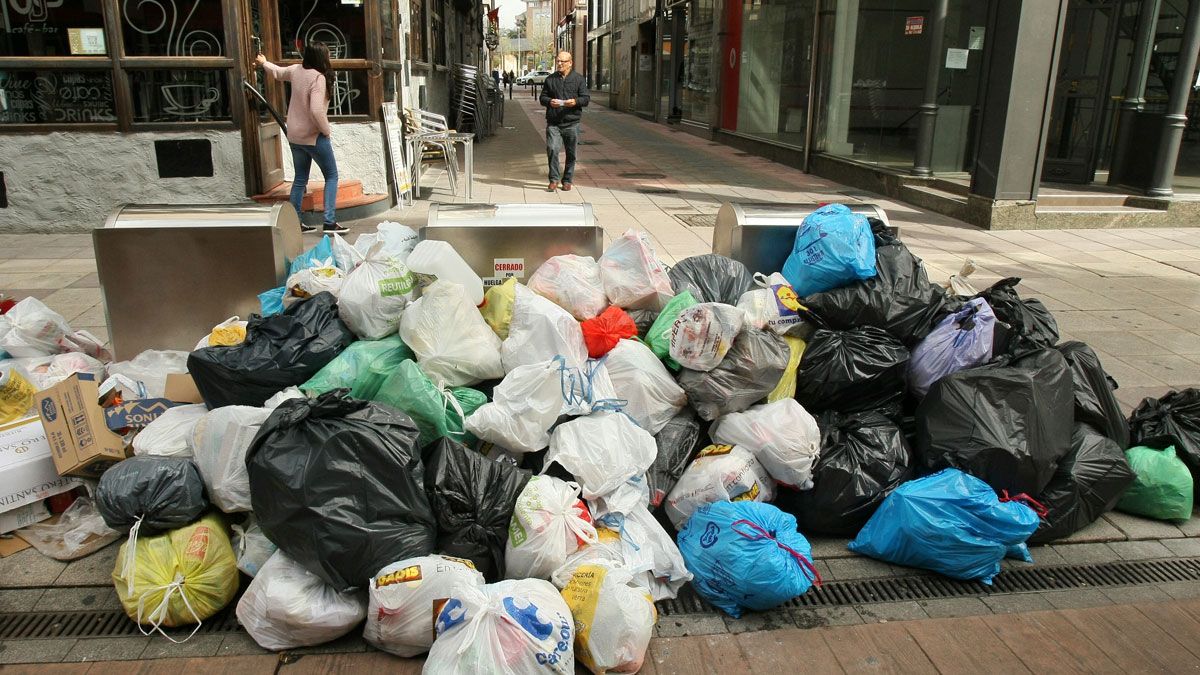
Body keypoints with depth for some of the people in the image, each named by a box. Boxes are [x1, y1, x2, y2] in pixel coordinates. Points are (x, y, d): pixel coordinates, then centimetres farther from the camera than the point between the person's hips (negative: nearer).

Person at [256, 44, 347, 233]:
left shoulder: (296, 70, 4)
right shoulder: (318, 78, -20)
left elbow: (277, 72, 26)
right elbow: (316, 111, -29)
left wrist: (264, 63, 48)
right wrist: (326, 130, -13)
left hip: (294, 136, 8)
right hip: (313, 137, -8)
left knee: (300, 179, 15)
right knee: (331, 176, 3)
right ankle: (330, 222, -5)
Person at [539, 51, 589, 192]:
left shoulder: (578, 79, 6)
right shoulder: (550, 79, 11)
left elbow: (586, 98, 3)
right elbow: (542, 97, 13)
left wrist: (575, 101, -18)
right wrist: (549, 101, -10)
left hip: (571, 123, 0)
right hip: (553, 123, 0)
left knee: (571, 153, 5)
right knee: (552, 150, -13)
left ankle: (567, 180, 19)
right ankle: (554, 180, -2)